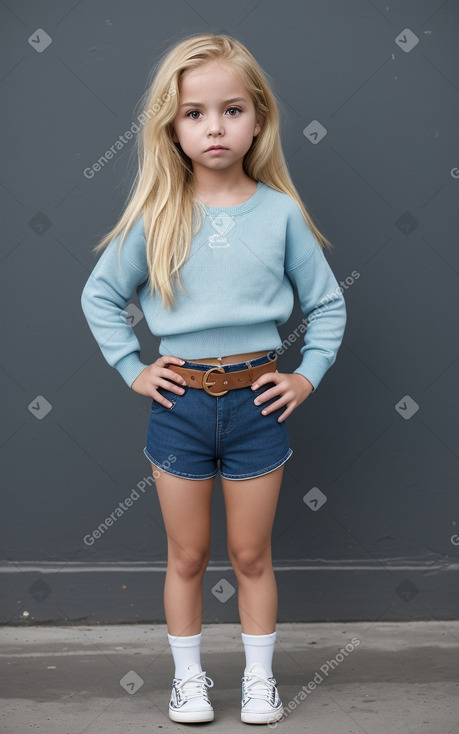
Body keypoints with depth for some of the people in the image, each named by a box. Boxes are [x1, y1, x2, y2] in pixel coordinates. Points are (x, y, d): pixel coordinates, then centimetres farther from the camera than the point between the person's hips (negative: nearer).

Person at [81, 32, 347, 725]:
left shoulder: (281, 213, -3)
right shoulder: (157, 218, -4)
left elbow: (327, 303, 7)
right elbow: (100, 295, 8)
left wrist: (308, 376, 0)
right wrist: (131, 368, 1)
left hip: (257, 403, 0)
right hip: (180, 402, 0)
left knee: (251, 555, 12)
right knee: (187, 556, 13)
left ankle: (260, 676, 28)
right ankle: (188, 675, 29)